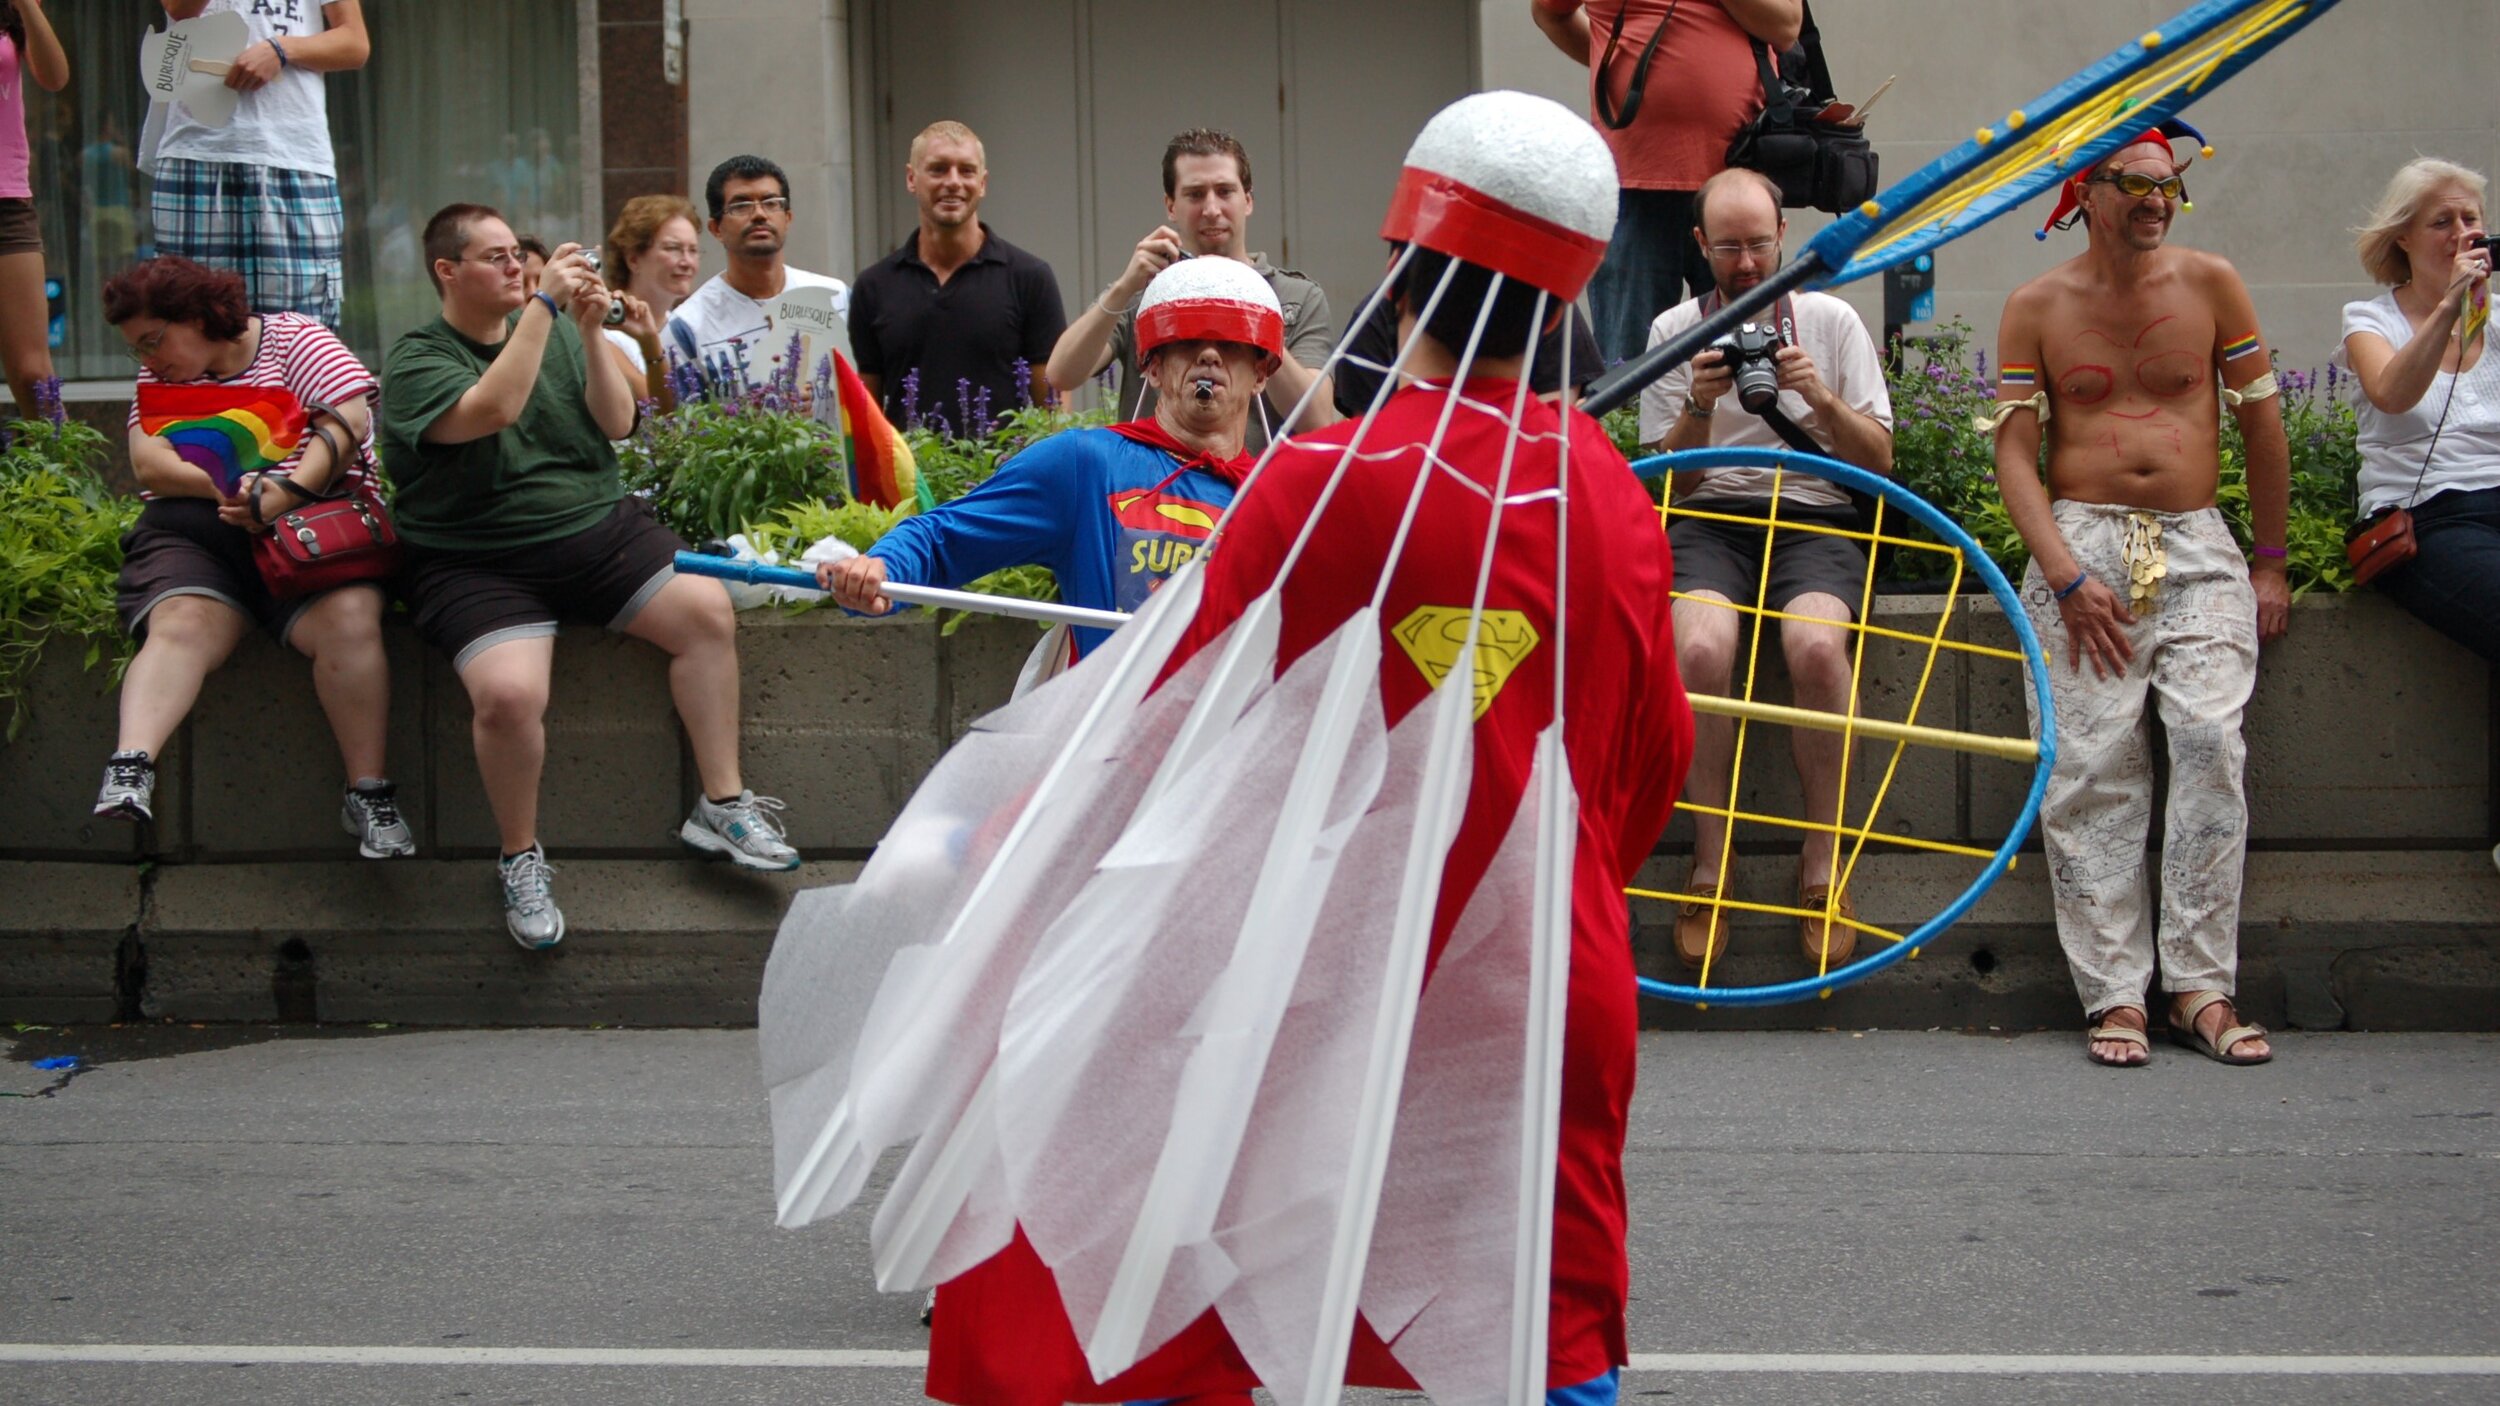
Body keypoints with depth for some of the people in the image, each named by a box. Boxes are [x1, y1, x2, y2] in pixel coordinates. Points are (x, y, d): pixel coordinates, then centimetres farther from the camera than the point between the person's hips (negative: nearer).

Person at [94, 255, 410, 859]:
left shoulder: (296, 340, 7)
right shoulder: (160, 378, 19)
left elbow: (349, 422, -7)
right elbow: (149, 465, 3)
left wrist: (287, 493, -23)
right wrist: (228, 487, -18)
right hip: (195, 533, 2)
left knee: (347, 621, -30)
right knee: (181, 624, -29)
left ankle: (369, 795, -27)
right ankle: (129, 770, -48)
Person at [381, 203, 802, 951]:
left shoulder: (557, 330, 12)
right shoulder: (415, 361, -3)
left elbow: (617, 423, 4)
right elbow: (490, 411, -23)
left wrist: (589, 333, -10)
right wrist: (542, 306, -21)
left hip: (599, 530, 5)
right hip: (480, 565, -4)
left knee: (708, 609, -18)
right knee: (509, 694, -30)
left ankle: (722, 806, -6)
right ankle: (521, 857, -5)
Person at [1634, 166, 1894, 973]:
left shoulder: (1831, 321, 8)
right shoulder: (1672, 331, 9)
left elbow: (1879, 462, 7)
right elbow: (1669, 479, 9)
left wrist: (1823, 400, -11)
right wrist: (1699, 407, -10)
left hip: (1815, 519, 0)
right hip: (1709, 518, 0)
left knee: (1815, 644, -34)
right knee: (1702, 647, -34)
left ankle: (1821, 865, -21)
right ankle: (1710, 864, -21)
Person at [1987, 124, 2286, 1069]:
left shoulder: (2211, 284, 8)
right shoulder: (2036, 306, 6)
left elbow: (2261, 422, 13)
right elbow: (2014, 449, 1)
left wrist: (2271, 560, 12)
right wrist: (2067, 576, -10)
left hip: (2198, 547, 1)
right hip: (2082, 542, -1)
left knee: (2210, 739, -17)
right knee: (2092, 763, -10)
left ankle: (2202, 988, -12)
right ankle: (2115, 996, -7)